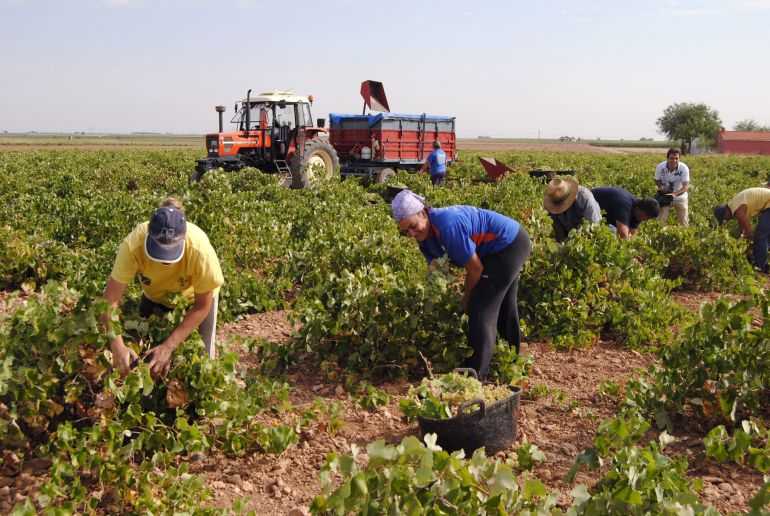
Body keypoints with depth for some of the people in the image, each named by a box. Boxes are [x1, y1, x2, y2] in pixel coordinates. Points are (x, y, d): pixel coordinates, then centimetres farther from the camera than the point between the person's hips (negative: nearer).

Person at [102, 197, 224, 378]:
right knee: (145, 351, 8)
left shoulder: (199, 249, -41)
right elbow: (111, 299, -30)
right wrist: (117, 345, -44)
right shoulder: (133, 244, -38)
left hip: (195, 295, -2)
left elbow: (202, 306, -26)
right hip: (155, 295, 2)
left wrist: (168, 347, -32)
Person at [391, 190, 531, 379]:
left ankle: (475, 375, -3)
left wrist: (466, 298, -9)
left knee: (481, 310, -10)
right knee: (504, 307, 26)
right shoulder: (426, 236, -6)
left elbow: (476, 268, -25)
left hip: (509, 245, -10)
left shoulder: (448, 226, -34)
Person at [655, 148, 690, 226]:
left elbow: (686, 186, -26)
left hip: (680, 197, 0)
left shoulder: (684, 168, -23)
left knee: (683, 222, 9)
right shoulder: (660, 167, -20)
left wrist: (675, 194, -43)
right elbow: (657, 181, -4)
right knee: (660, 220, -1)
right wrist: (661, 188, -27)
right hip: (664, 196, 0)